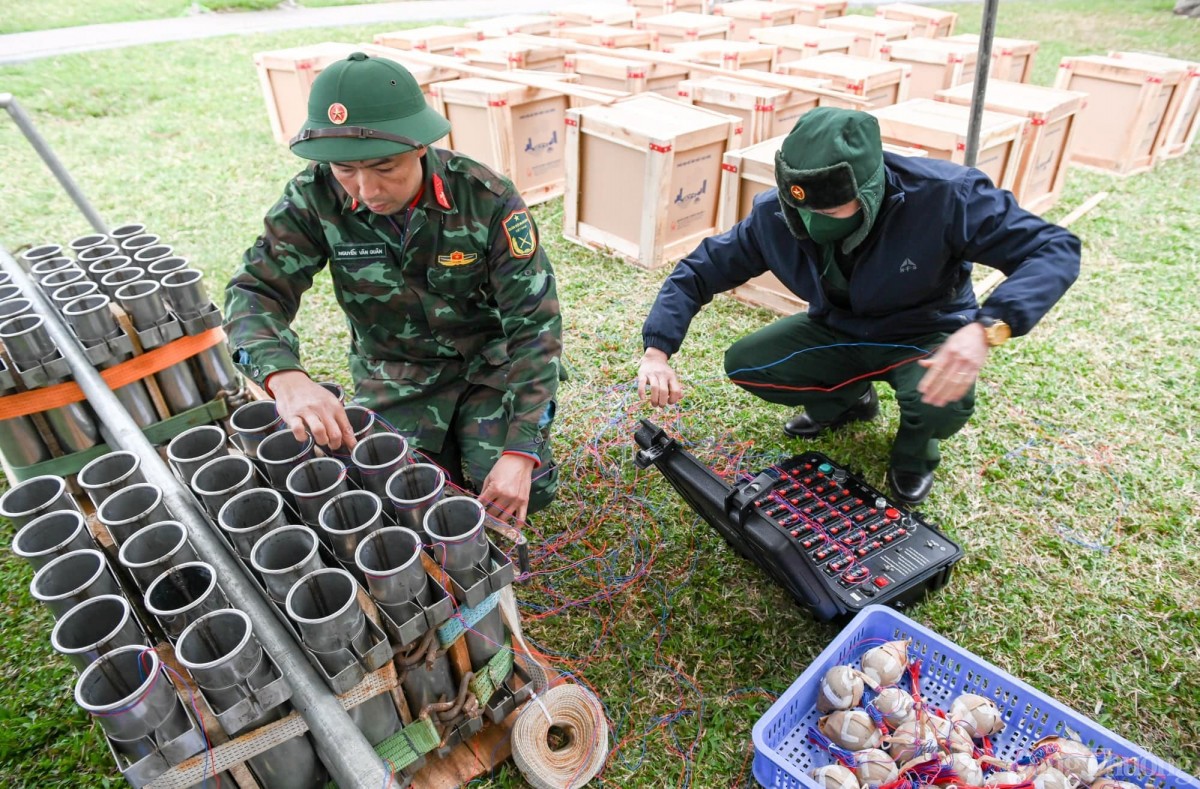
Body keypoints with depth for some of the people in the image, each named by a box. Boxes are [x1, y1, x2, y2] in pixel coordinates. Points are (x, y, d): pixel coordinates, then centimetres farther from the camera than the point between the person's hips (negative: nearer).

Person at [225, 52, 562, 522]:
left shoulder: (488, 200, -23)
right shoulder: (315, 198, -17)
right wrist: (285, 378, -42)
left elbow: (535, 326, -22)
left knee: (521, 494, -13)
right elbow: (256, 290, -17)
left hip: (492, 364, -1)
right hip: (394, 375, 2)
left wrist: (522, 452, -30)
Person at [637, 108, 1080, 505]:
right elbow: (699, 271, -13)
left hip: (925, 336, -3)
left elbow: (1055, 249, -30)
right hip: (837, 331, 4)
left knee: (944, 403, -36)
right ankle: (847, 400, 14)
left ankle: (915, 447, 5)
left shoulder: (941, 195, -33)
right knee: (743, 364, -16)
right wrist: (657, 351, -27)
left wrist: (986, 327, -50)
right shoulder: (775, 213, -23)